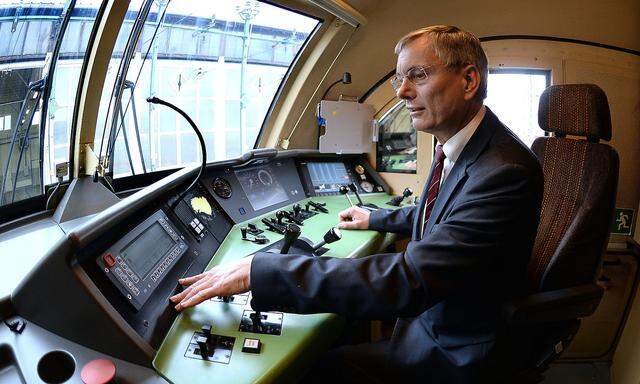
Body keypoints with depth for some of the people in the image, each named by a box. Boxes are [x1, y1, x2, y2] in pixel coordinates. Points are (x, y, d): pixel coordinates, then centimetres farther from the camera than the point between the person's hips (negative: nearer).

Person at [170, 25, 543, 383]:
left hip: (455, 351, -8)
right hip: (431, 307, 8)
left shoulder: (505, 171, -33)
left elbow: (407, 279, -40)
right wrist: (375, 218, 19)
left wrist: (256, 271, -39)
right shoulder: (455, 146, -1)